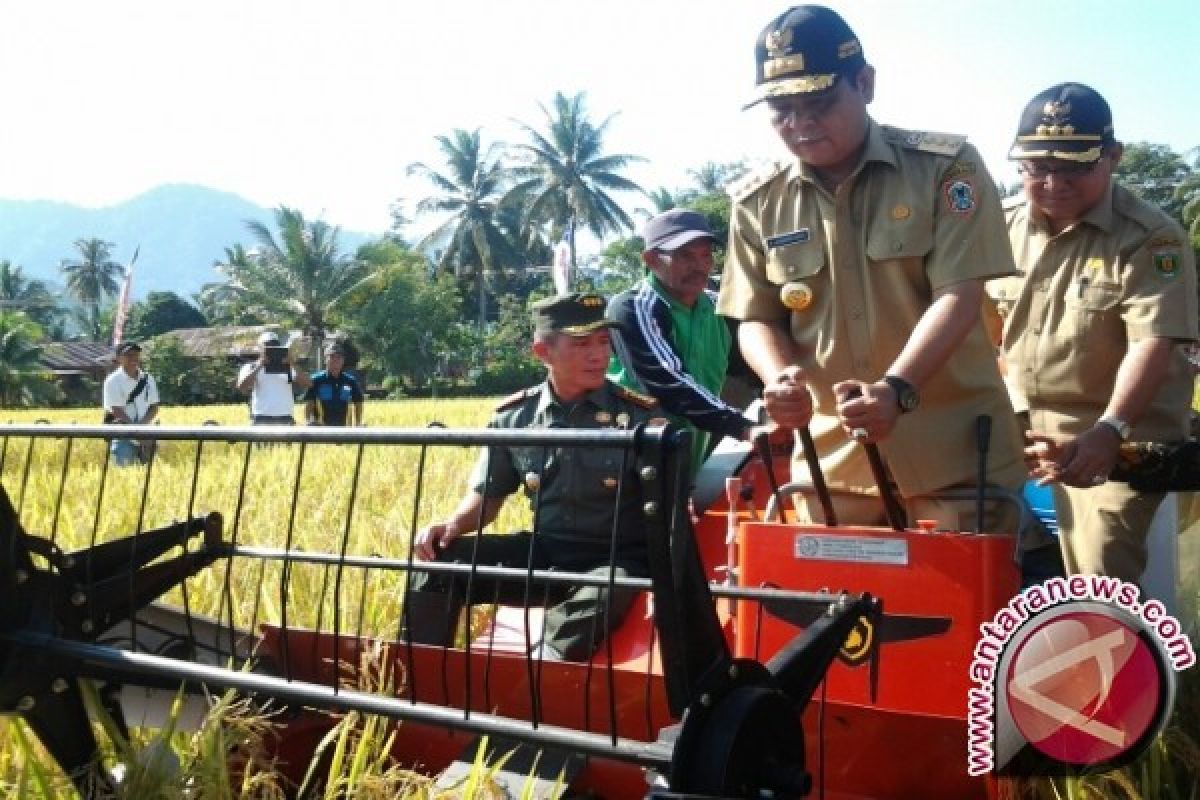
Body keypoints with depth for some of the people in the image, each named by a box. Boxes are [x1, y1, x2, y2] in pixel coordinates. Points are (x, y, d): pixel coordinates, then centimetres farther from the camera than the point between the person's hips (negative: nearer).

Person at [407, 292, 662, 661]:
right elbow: (488, 494, 14)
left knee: (604, 596, -40)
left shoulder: (639, 415, -7)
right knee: (439, 556, -12)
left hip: (618, 561, -4)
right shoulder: (514, 417, 3)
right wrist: (454, 524, -7)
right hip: (544, 553, 4)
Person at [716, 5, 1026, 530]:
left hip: (956, 455, -3)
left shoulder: (946, 168, -6)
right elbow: (758, 318, 9)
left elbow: (959, 297, -13)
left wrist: (896, 388, -29)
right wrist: (779, 376, -15)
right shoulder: (759, 204, 4)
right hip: (832, 460, 3)